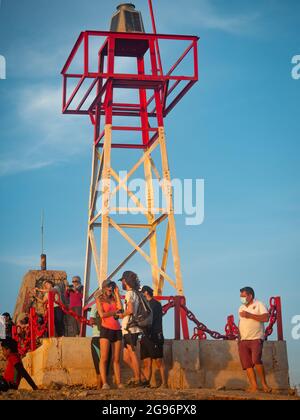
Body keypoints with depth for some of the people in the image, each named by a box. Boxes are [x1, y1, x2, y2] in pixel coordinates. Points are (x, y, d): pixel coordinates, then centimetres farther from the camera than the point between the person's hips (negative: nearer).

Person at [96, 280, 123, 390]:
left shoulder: (114, 299, 17)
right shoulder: (99, 299, 7)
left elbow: (120, 307, -3)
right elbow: (102, 314, -6)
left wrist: (117, 293, 3)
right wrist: (115, 312, 1)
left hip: (117, 330, 4)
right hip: (106, 329, -4)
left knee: (116, 359, 2)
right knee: (104, 358, -9)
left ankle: (118, 383, 0)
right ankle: (104, 383, -12)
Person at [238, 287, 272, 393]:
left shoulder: (259, 305, 0)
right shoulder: (241, 308, 20)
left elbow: (266, 318, -14)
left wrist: (249, 315, -15)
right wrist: (239, 337, 13)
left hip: (256, 339, -6)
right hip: (243, 341, 6)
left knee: (256, 360, -23)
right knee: (247, 364, -4)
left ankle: (264, 384, -10)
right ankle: (254, 387, -2)